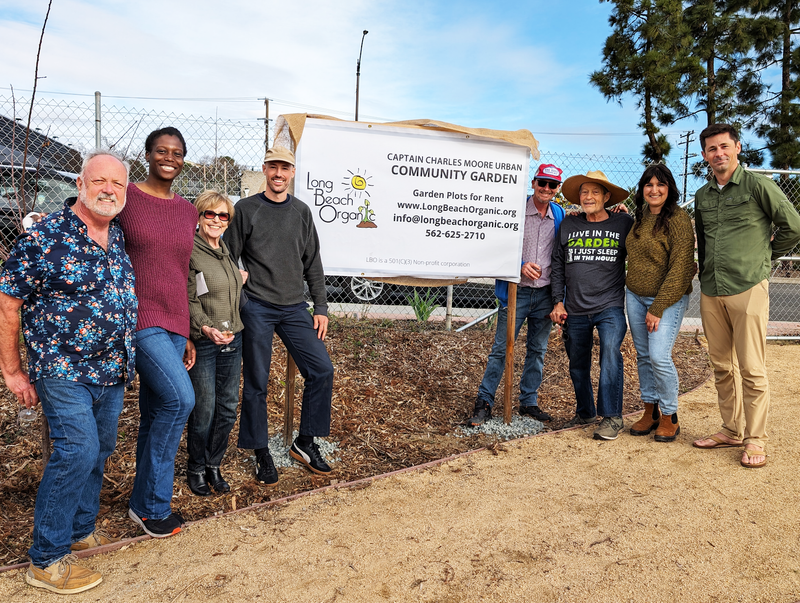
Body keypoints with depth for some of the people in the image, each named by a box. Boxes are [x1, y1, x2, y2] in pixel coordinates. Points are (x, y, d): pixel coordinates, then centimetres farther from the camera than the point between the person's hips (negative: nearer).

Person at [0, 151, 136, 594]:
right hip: (65, 372, -7)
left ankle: (80, 529, 35)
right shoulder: (45, 236, -13)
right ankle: (47, 560, 7)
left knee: (99, 450, 15)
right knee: (78, 452, -10)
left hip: (113, 373, 7)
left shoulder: (119, 237, 7)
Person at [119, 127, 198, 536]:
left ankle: (144, 504, 27)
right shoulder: (123, 197, -3)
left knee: (154, 413, 12)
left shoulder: (187, 211, 12)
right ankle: (153, 504, 1)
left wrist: (187, 333, 16)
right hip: (138, 317, -6)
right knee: (180, 399, -18)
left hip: (173, 322, 6)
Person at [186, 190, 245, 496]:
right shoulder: (190, 252, -9)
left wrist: (244, 279, 10)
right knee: (203, 410, 0)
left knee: (228, 407, 11)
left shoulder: (227, 251, 14)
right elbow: (188, 301, -15)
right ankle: (196, 469, 23)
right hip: (203, 343, -7)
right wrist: (205, 328, -28)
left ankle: (214, 466, 28)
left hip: (233, 339, 7)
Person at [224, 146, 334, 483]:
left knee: (322, 370, -2)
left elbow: (312, 265, 12)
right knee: (256, 383, 2)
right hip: (256, 308, -3)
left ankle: (305, 443, 14)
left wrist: (321, 307, 7)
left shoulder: (301, 212, 10)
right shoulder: (246, 209, 1)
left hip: (294, 307, 4)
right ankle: (261, 453, 19)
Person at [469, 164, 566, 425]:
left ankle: (529, 401, 25)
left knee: (537, 350, 12)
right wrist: (520, 266, -17)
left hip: (545, 293, 4)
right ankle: (484, 402, 8)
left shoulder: (560, 215, 8)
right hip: (516, 291, -4)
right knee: (501, 349, -2)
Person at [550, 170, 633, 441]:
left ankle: (612, 416, -9)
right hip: (575, 310, 3)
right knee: (577, 365, 12)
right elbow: (557, 266, 10)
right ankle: (585, 412, 32)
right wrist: (558, 301, 5)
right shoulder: (569, 224, 7)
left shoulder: (624, 223, 1)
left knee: (610, 352, -21)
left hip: (610, 306, -3)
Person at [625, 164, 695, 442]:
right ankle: (650, 411, 22)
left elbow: (680, 268, -17)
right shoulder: (640, 217, 9)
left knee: (659, 356, -11)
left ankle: (670, 417, 7)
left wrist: (658, 309, -17)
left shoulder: (678, 219, -13)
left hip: (667, 299, -6)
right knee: (643, 356, 10)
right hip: (635, 296, 7)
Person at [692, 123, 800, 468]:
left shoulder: (757, 185, -3)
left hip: (748, 288, -5)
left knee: (752, 370, -2)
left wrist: (765, 256, 8)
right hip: (711, 292, 6)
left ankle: (755, 440, 9)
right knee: (722, 367, 11)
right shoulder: (702, 196, 14)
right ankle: (731, 430, 23)